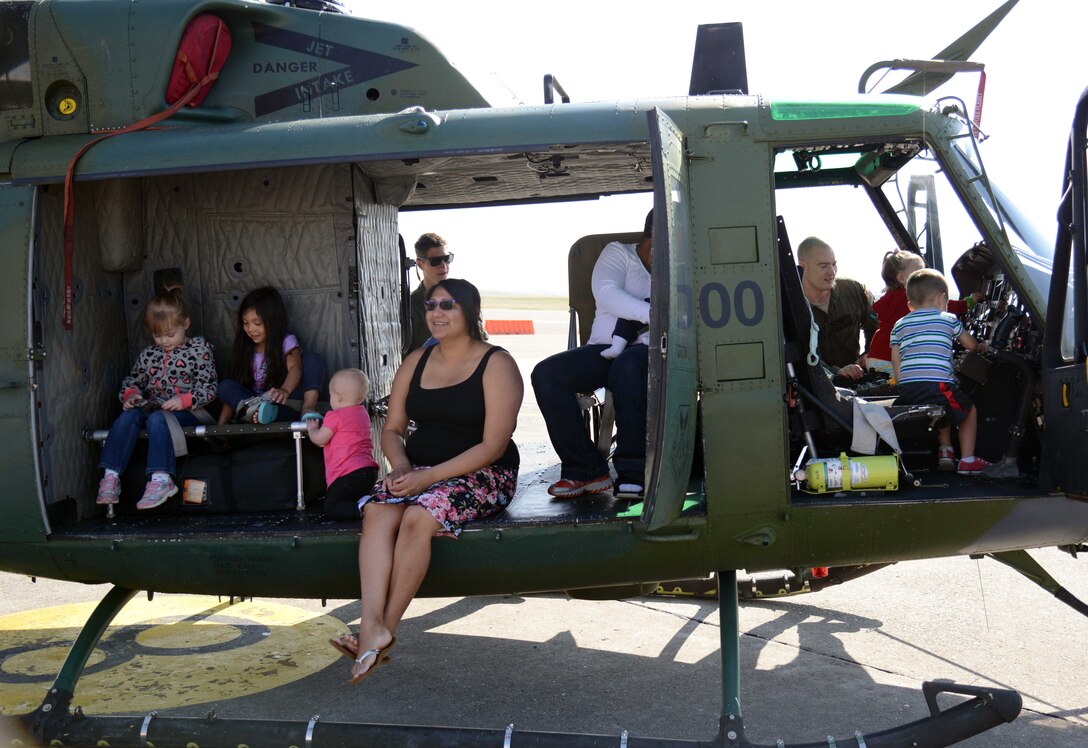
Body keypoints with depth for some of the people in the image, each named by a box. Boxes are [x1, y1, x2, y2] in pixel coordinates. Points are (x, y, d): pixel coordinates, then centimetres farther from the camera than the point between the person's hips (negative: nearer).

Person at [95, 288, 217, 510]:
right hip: (151, 407, 5)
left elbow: (208, 388, -1)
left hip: (186, 412, -4)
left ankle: (161, 480, -46)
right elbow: (132, 379, 27)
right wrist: (131, 394, 3)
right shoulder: (148, 354, 18)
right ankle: (111, 476, -33)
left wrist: (184, 400, -17)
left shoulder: (199, 349, 5)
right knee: (128, 415, -27)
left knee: (157, 418, -35)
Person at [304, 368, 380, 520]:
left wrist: (312, 428, 17)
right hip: (370, 470, 8)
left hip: (349, 473, -8)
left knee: (331, 508, -2)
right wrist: (321, 426, 32)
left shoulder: (335, 416, -9)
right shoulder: (362, 413, 17)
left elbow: (319, 440, -3)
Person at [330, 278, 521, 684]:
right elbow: (392, 428, 15)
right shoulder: (415, 362, 14)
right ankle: (371, 626, -37)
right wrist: (401, 465, -8)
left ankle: (386, 627, -21)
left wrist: (430, 476, -20)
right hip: (417, 470, 5)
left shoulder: (496, 364, -5)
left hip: (481, 474, -5)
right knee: (377, 512, -26)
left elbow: (493, 446, -13)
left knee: (418, 517, -32)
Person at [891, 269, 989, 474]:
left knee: (944, 412, 33)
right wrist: (980, 347, 48)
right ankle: (967, 460, 15)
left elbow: (895, 359, 14)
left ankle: (945, 450, 22)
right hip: (937, 385, -5)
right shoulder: (949, 319, 13)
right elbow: (970, 344, 27)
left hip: (907, 388, 5)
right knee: (970, 411, 19)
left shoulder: (899, 325, 19)